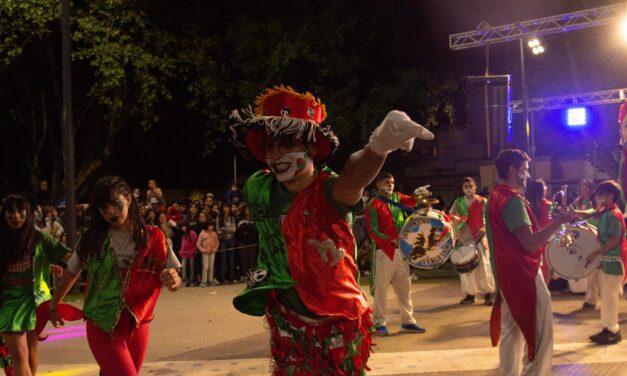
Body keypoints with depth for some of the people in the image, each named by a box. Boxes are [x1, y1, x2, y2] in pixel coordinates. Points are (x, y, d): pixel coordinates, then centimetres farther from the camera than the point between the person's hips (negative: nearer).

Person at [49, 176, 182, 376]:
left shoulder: (152, 238, -1)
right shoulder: (92, 240, -1)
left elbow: (174, 282, -1)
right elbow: (71, 273, 12)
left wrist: (173, 281, -23)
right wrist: (53, 307, 18)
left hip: (138, 324, 2)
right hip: (102, 326, -2)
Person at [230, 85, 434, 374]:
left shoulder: (328, 192, -24)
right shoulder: (258, 188, -8)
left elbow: (353, 177, -50)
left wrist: (379, 145, -70)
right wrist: (262, 276, 7)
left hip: (339, 325, -4)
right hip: (287, 324, 4)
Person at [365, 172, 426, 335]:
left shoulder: (397, 197, 14)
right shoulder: (373, 205, -6)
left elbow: (411, 202, 2)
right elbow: (372, 231, -12)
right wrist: (389, 240, -23)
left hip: (401, 250, 6)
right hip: (384, 252, -6)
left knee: (405, 286, 10)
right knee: (381, 288, -2)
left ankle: (408, 321, 17)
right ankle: (379, 323, 5)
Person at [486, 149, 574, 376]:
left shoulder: (495, 198, 12)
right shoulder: (513, 200, -18)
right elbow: (530, 244, -25)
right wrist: (557, 222, -19)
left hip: (505, 273, 10)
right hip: (523, 274, -10)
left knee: (510, 329, 14)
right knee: (540, 331, -4)